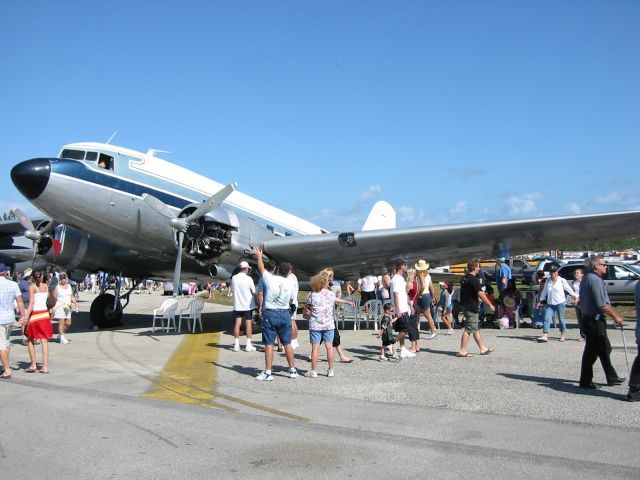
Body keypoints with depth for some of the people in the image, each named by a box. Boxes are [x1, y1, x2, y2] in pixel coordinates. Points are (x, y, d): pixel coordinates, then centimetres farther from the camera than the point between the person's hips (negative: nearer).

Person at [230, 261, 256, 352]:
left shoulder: (234, 278, -2)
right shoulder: (248, 279, -13)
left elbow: (232, 289, 11)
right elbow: (254, 292, -6)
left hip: (237, 305, 3)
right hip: (247, 305, -3)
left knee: (237, 324, 6)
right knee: (248, 324, 3)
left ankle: (236, 345, 8)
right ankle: (248, 345, 5)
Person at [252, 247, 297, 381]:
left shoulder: (270, 279, -8)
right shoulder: (289, 283, 1)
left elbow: (261, 268, 9)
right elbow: (290, 300, 10)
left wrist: (259, 255, 24)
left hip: (270, 314, -3)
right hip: (285, 314, 3)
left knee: (269, 344, 0)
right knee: (287, 344, 10)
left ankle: (267, 373, 3)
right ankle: (292, 370, 17)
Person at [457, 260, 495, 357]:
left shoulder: (464, 278, 12)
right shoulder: (473, 280, -17)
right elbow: (480, 294, -20)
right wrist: (490, 305, -14)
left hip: (465, 305, 10)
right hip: (471, 307, -10)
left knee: (476, 329, 15)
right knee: (469, 329, -5)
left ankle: (483, 348, 23)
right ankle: (462, 351, -3)